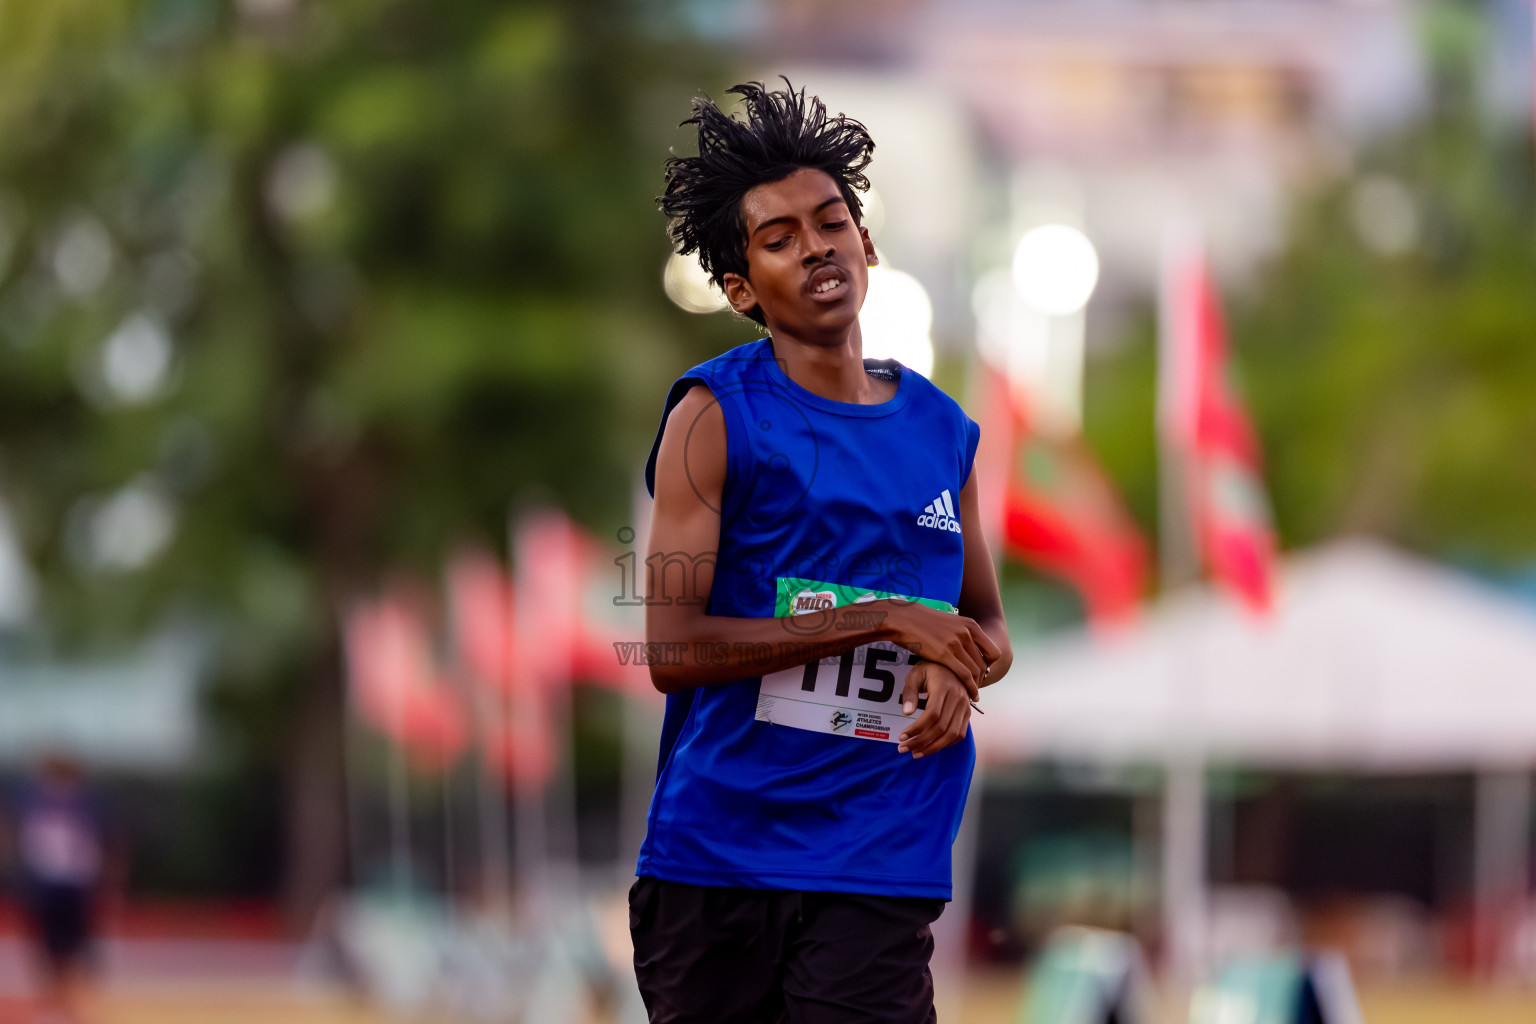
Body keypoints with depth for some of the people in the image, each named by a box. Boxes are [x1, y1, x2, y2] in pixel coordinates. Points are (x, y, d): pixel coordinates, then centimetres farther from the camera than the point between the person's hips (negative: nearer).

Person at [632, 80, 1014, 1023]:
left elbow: (990, 628, 25)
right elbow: (674, 649, -11)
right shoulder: (716, 415, -2)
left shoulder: (943, 431, 12)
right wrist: (886, 622, -12)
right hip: (716, 859, -2)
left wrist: (957, 671, 0)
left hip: (880, 866, 2)